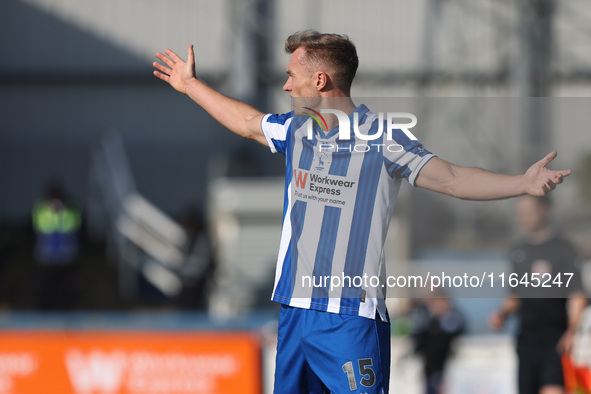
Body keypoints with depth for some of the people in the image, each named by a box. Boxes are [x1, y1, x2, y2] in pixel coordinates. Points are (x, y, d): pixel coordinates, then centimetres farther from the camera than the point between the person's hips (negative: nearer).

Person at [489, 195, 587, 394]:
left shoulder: (563, 249, -4)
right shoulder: (519, 253, 15)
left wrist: (571, 331, -22)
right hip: (526, 338, 6)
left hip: (554, 340, -6)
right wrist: (502, 313, 5)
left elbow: (577, 296, -9)